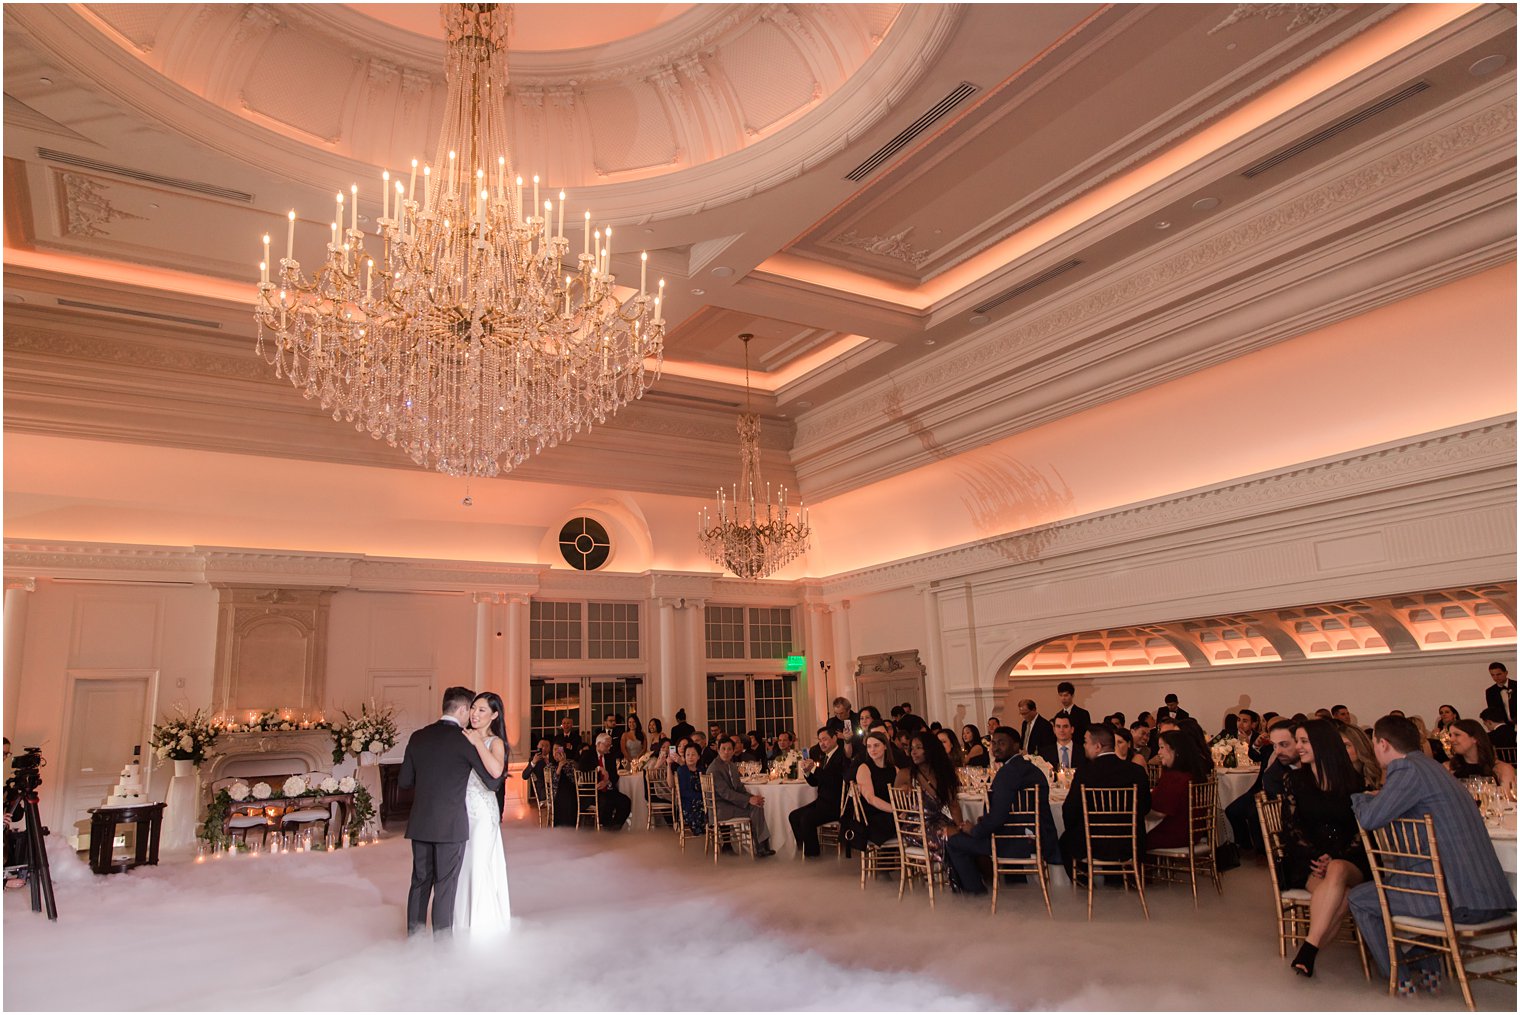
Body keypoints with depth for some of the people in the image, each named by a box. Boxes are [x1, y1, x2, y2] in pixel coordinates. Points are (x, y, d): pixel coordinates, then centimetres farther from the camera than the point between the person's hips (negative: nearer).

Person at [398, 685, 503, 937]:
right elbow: (492, 781, -8)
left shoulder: (418, 737, 5)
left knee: (420, 882, 16)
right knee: (445, 887, 3)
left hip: (420, 823, 5)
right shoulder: (464, 739, -11)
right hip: (451, 825, -5)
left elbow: (404, 781, 10)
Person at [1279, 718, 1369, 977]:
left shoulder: (1352, 781, 10)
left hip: (1348, 860, 0)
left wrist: (1335, 858, -13)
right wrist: (1316, 857, -13)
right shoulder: (1295, 780, 11)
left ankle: (1309, 948, -34)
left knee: (1337, 871, -36)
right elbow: (1291, 827, 3)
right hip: (1306, 861, 0)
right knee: (1340, 896, -33)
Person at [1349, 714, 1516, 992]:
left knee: (1359, 899, 5)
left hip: (1463, 902, -9)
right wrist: (1373, 799, 18)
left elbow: (1369, 819, -17)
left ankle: (1401, 979, 17)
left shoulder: (1408, 771, -12)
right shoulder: (1429, 766, 18)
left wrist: (1361, 798, 2)